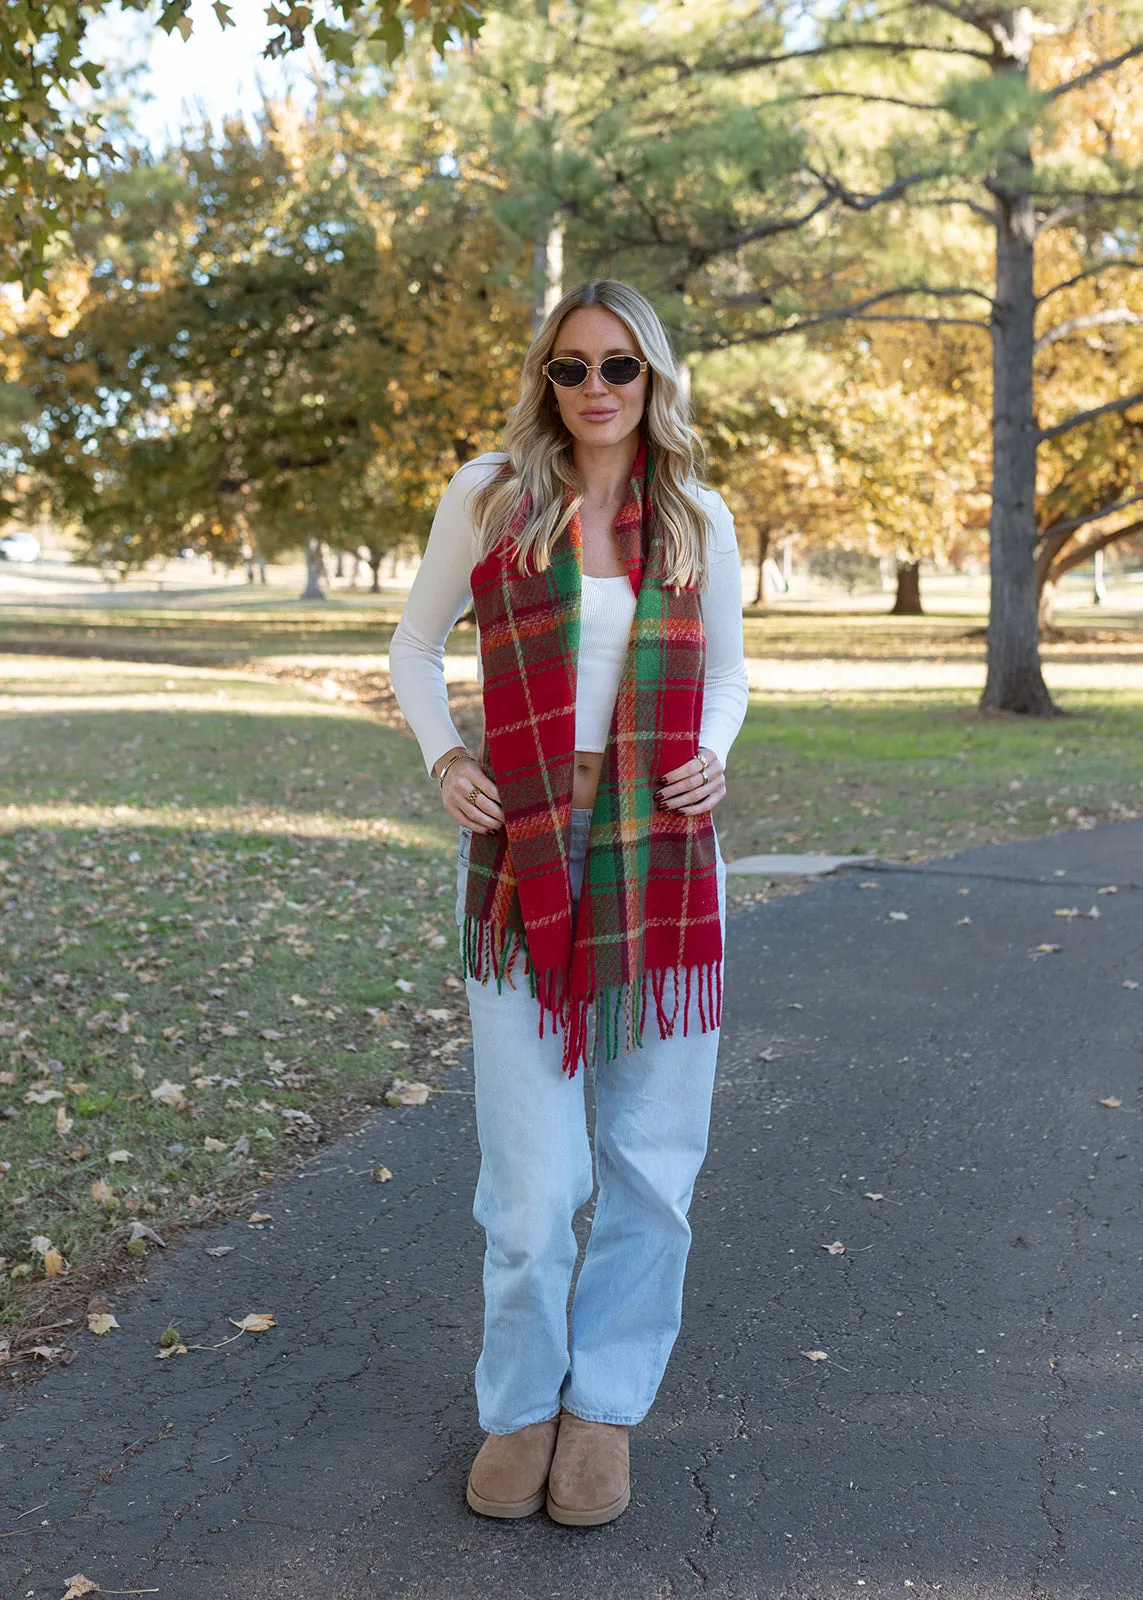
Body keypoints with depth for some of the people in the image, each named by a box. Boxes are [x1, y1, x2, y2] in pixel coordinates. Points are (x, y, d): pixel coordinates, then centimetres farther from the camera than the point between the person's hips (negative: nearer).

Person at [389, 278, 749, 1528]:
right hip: (520, 853, -2)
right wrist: (442, 759, -3)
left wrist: (713, 758, 0)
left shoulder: (699, 519, 8)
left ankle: (607, 1401, 25)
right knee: (531, 1172, 0)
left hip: (661, 852, 2)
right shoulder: (489, 493, 3)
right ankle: (519, 1404, 23)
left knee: (649, 1156, 7)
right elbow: (414, 647, 13)